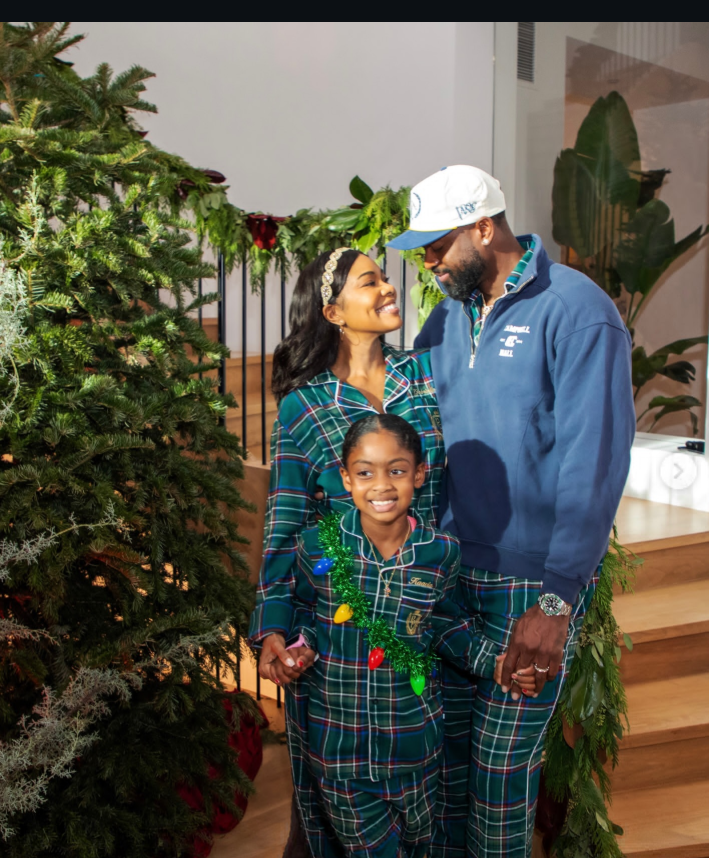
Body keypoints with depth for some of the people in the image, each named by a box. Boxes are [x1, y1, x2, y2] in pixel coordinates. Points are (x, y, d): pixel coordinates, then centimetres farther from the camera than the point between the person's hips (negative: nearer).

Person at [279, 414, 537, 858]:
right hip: (337, 734, -1)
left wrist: (492, 663, -5)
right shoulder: (318, 546, -13)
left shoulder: (441, 553, -10)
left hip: (414, 733, 1)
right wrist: (301, 646, -13)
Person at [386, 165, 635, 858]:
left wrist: (557, 600, -25)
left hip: (535, 577, -6)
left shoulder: (577, 312, -15)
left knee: (501, 761, 5)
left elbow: (595, 462, -21)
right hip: (449, 566, 6)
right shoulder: (449, 314, 7)